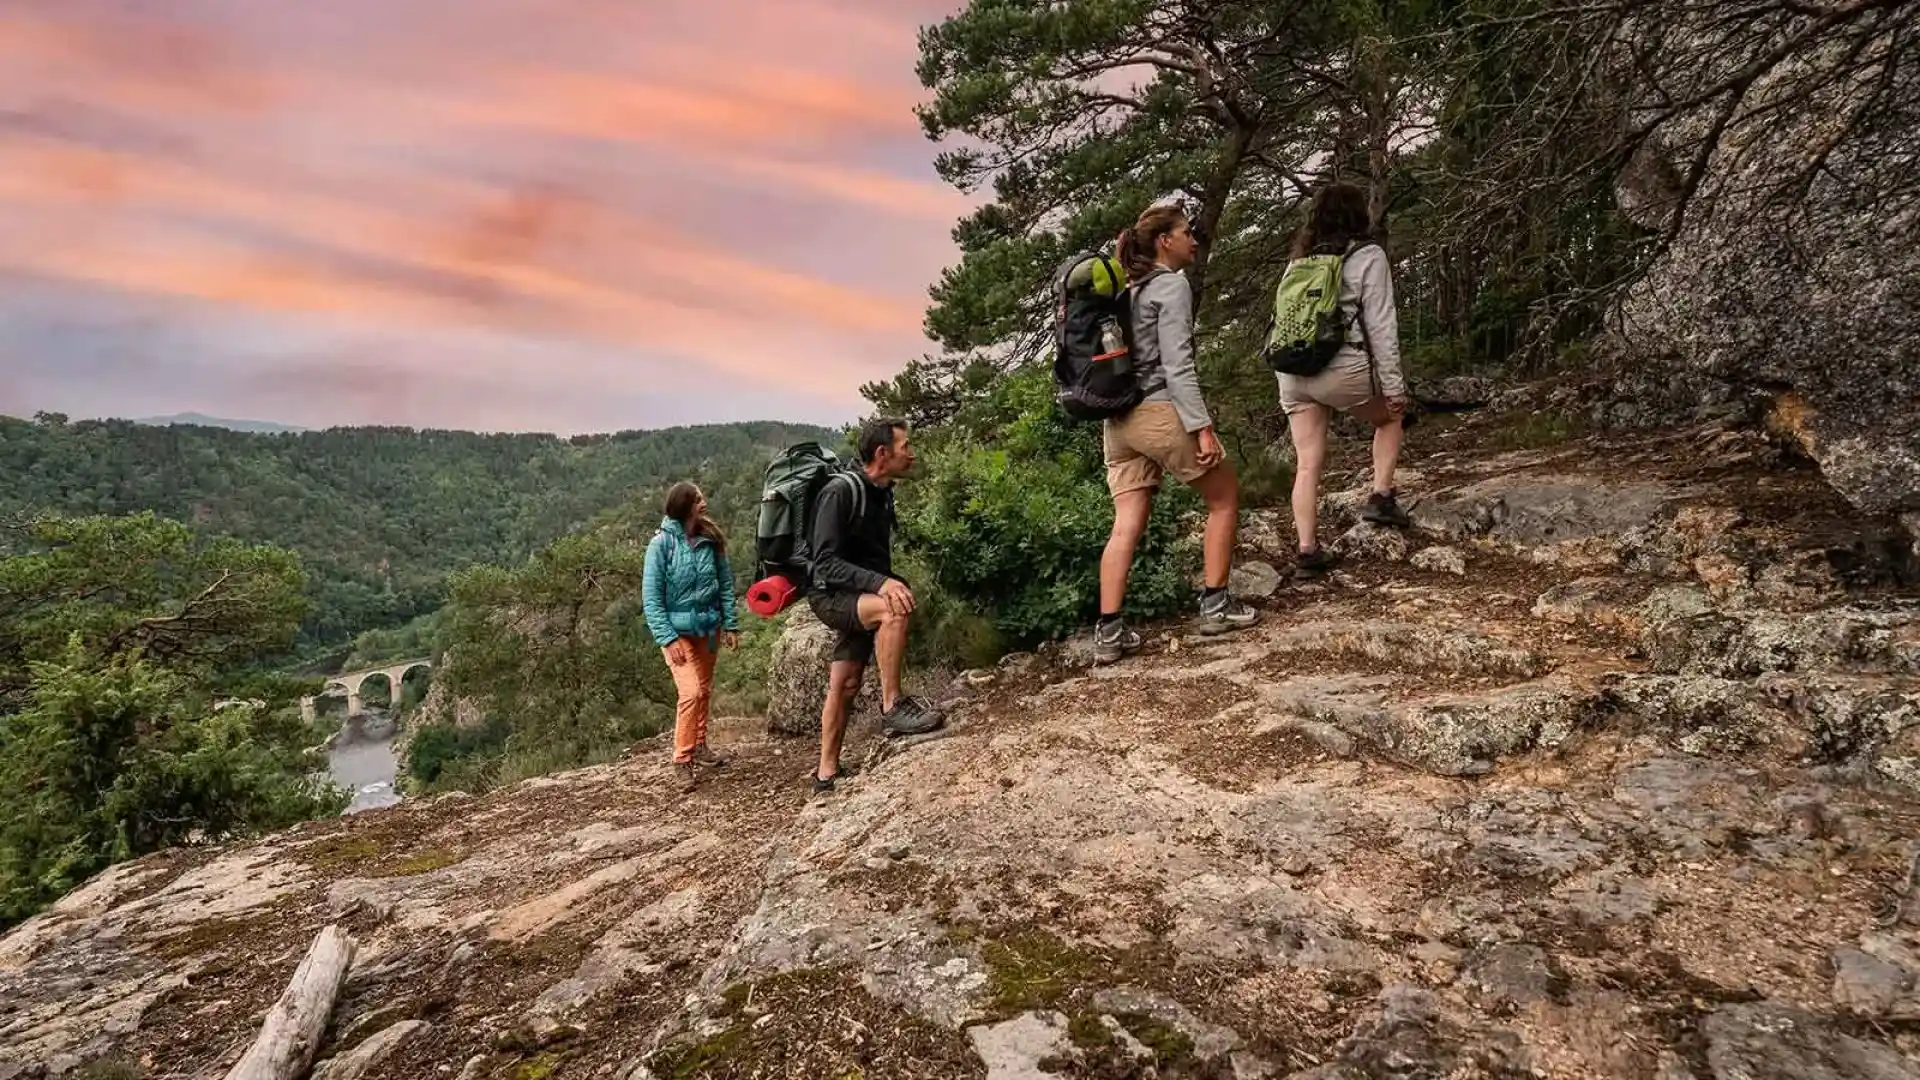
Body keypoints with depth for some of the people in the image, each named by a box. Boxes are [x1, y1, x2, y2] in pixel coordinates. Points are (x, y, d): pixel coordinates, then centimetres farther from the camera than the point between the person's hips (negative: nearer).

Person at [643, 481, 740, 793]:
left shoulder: (710, 540, -3)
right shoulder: (661, 543, -15)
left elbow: (725, 583, 5)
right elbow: (651, 596, -14)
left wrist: (731, 624, 2)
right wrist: (667, 638, -19)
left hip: (709, 627, 5)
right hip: (677, 630, -5)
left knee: (705, 690, 16)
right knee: (691, 692, -15)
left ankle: (700, 746, 35)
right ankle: (682, 761, -2)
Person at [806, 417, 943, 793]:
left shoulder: (882, 494, 8)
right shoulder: (840, 491, -19)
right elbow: (824, 561, -26)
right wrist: (880, 583, -37)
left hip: (862, 595, 8)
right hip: (830, 594, -8)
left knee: (845, 686, 9)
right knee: (894, 609, -35)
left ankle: (826, 774, 20)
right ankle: (892, 707, -26)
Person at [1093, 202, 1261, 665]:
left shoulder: (1128, 289, 18)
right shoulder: (1172, 285, -6)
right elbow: (1176, 365, -15)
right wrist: (1203, 428, -18)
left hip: (1119, 418, 8)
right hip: (1160, 410, -7)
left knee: (1127, 525, 3)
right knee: (1224, 498, 11)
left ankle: (1108, 631, -1)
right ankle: (1215, 604, 12)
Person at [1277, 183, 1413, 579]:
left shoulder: (1301, 259, 17)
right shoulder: (1368, 256, 1)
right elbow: (1381, 325, -4)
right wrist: (1393, 383, -2)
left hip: (1293, 370, 5)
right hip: (1342, 367, -4)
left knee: (1307, 464, 6)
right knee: (1391, 416, 24)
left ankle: (1308, 552, 3)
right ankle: (1381, 497, 14)